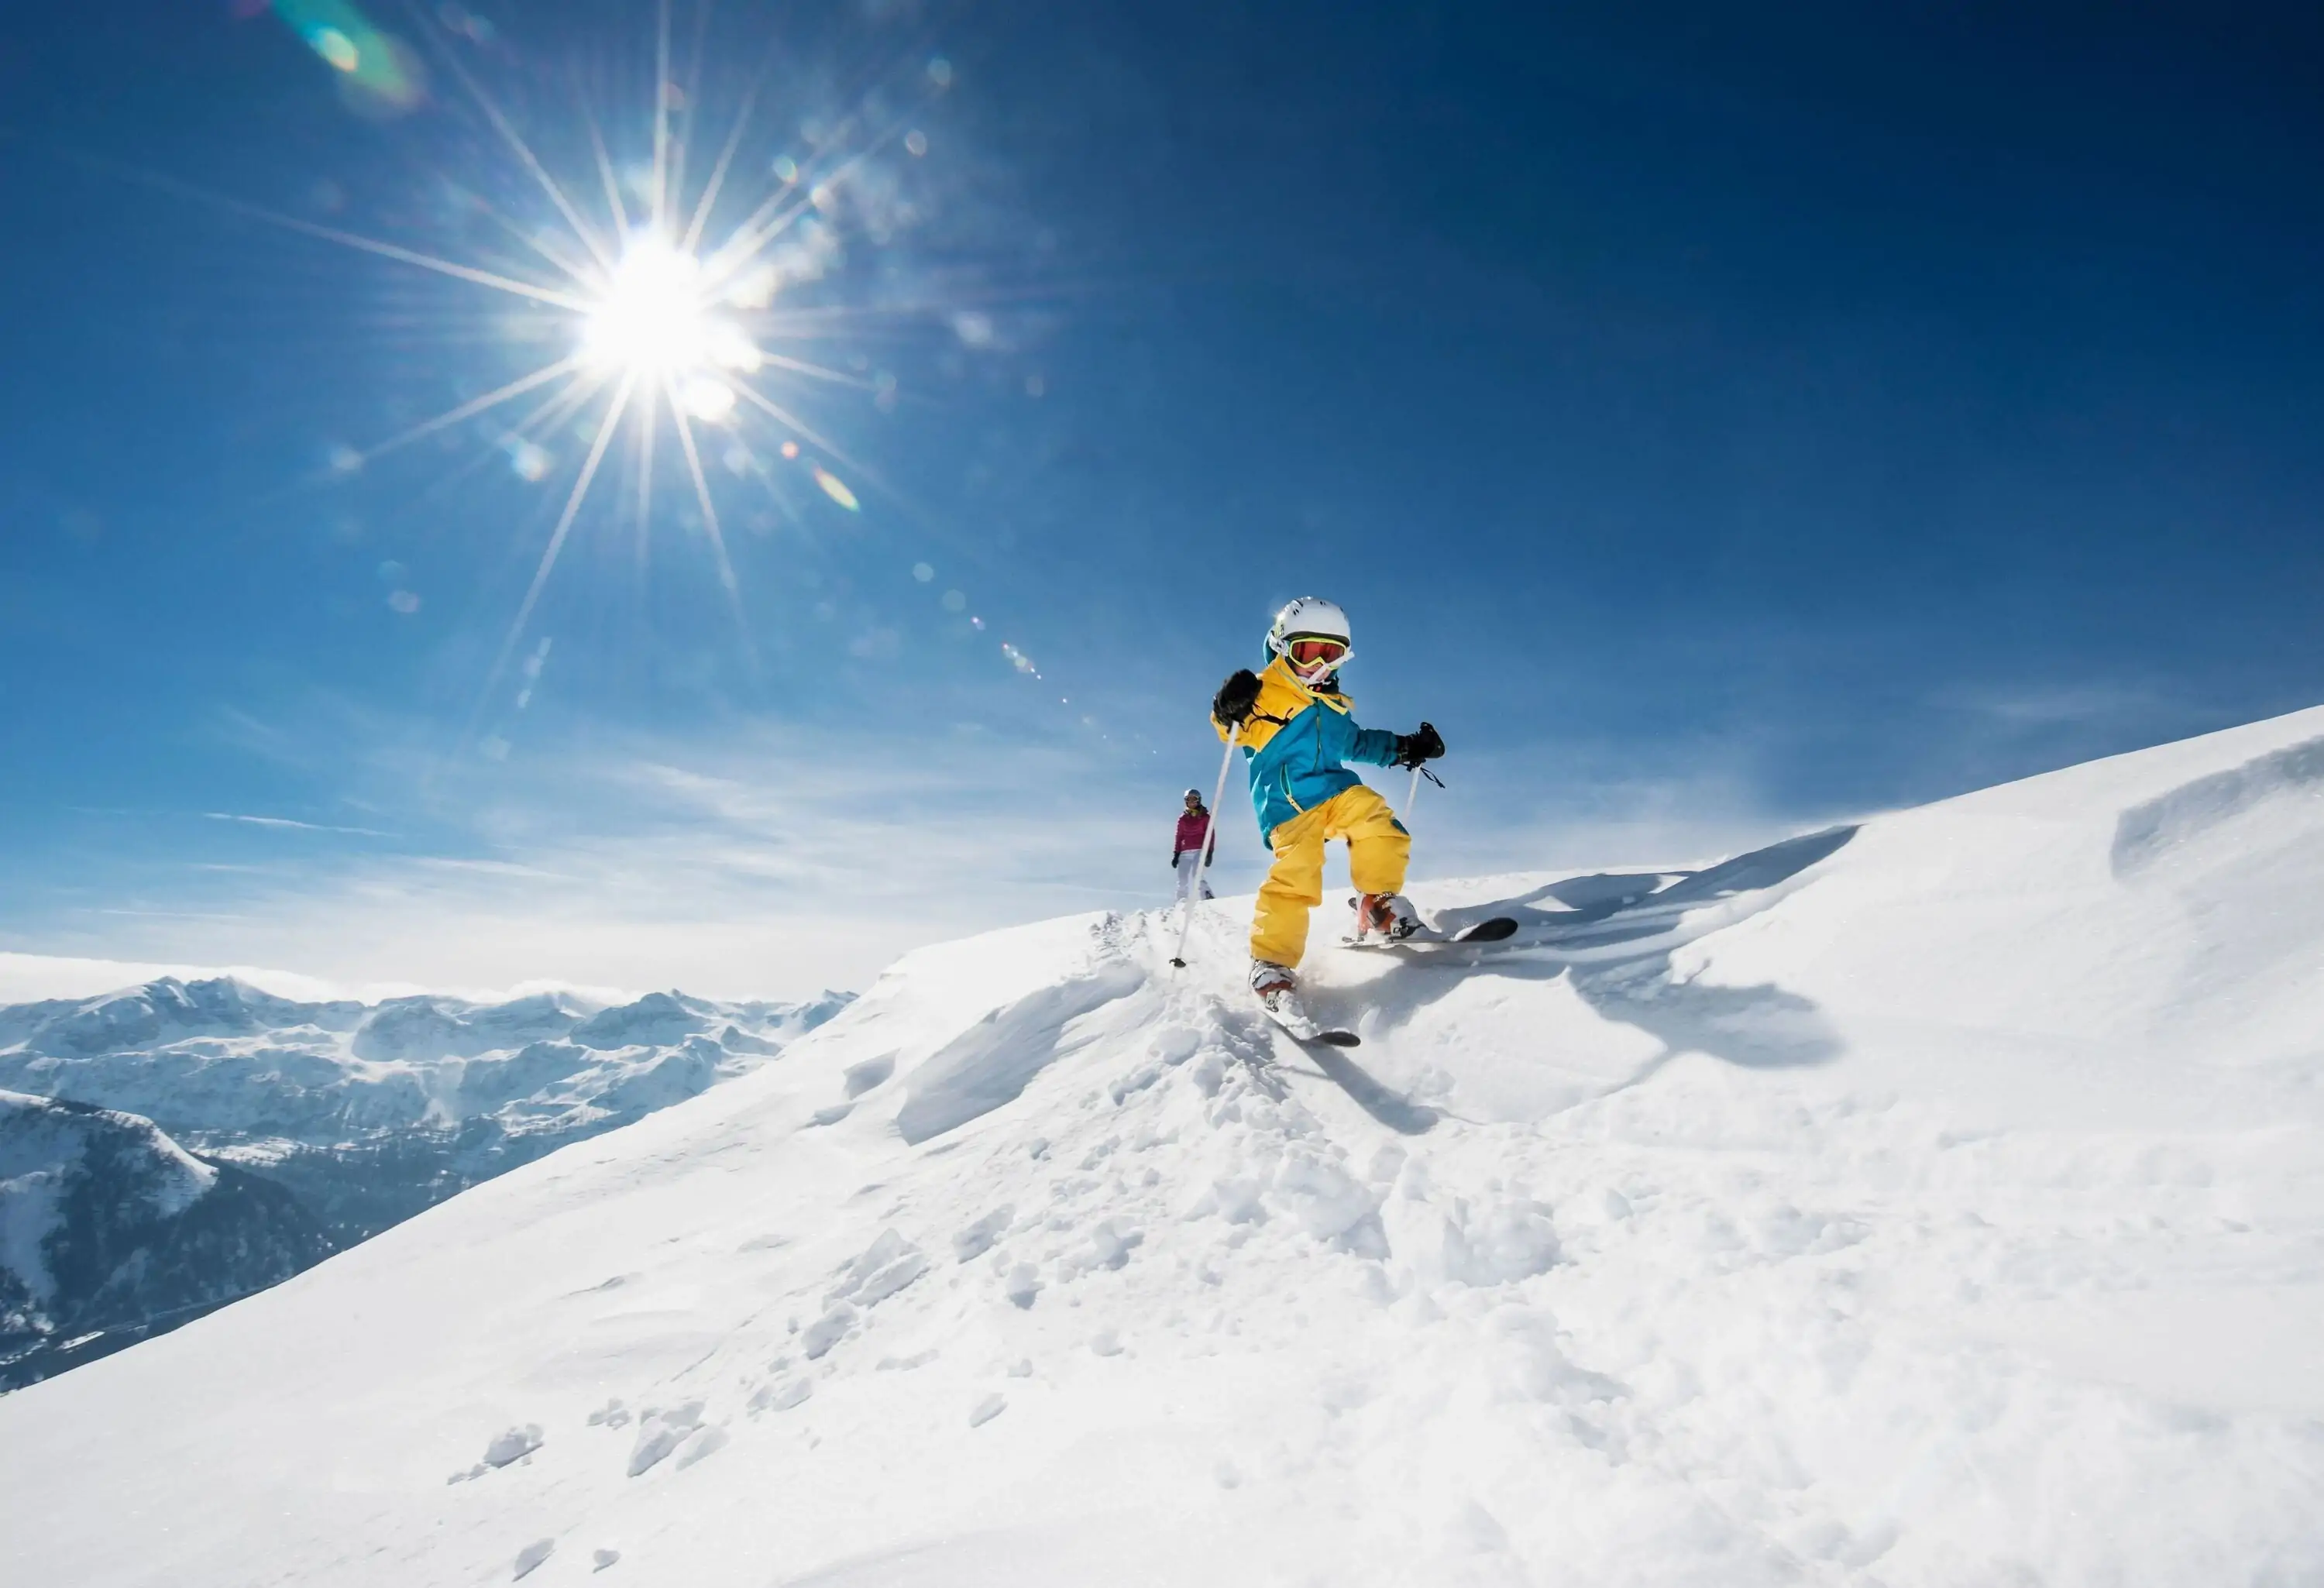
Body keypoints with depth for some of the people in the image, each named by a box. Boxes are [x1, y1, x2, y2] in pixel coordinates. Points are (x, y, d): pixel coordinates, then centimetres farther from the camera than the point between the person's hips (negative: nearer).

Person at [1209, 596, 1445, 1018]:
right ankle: (1272, 961, -17)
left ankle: (1379, 908, -4)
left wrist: (1405, 748, 33)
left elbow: (1356, 743, 39)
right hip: (1285, 802, -6)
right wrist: (1230, 712, -32)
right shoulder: (1266, 691, 2)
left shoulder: (1334, 706, 25)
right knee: (1296, 871, -23)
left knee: (1375, 817, -18)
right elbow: (1243, 730, -9)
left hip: (1332, 790, 7)